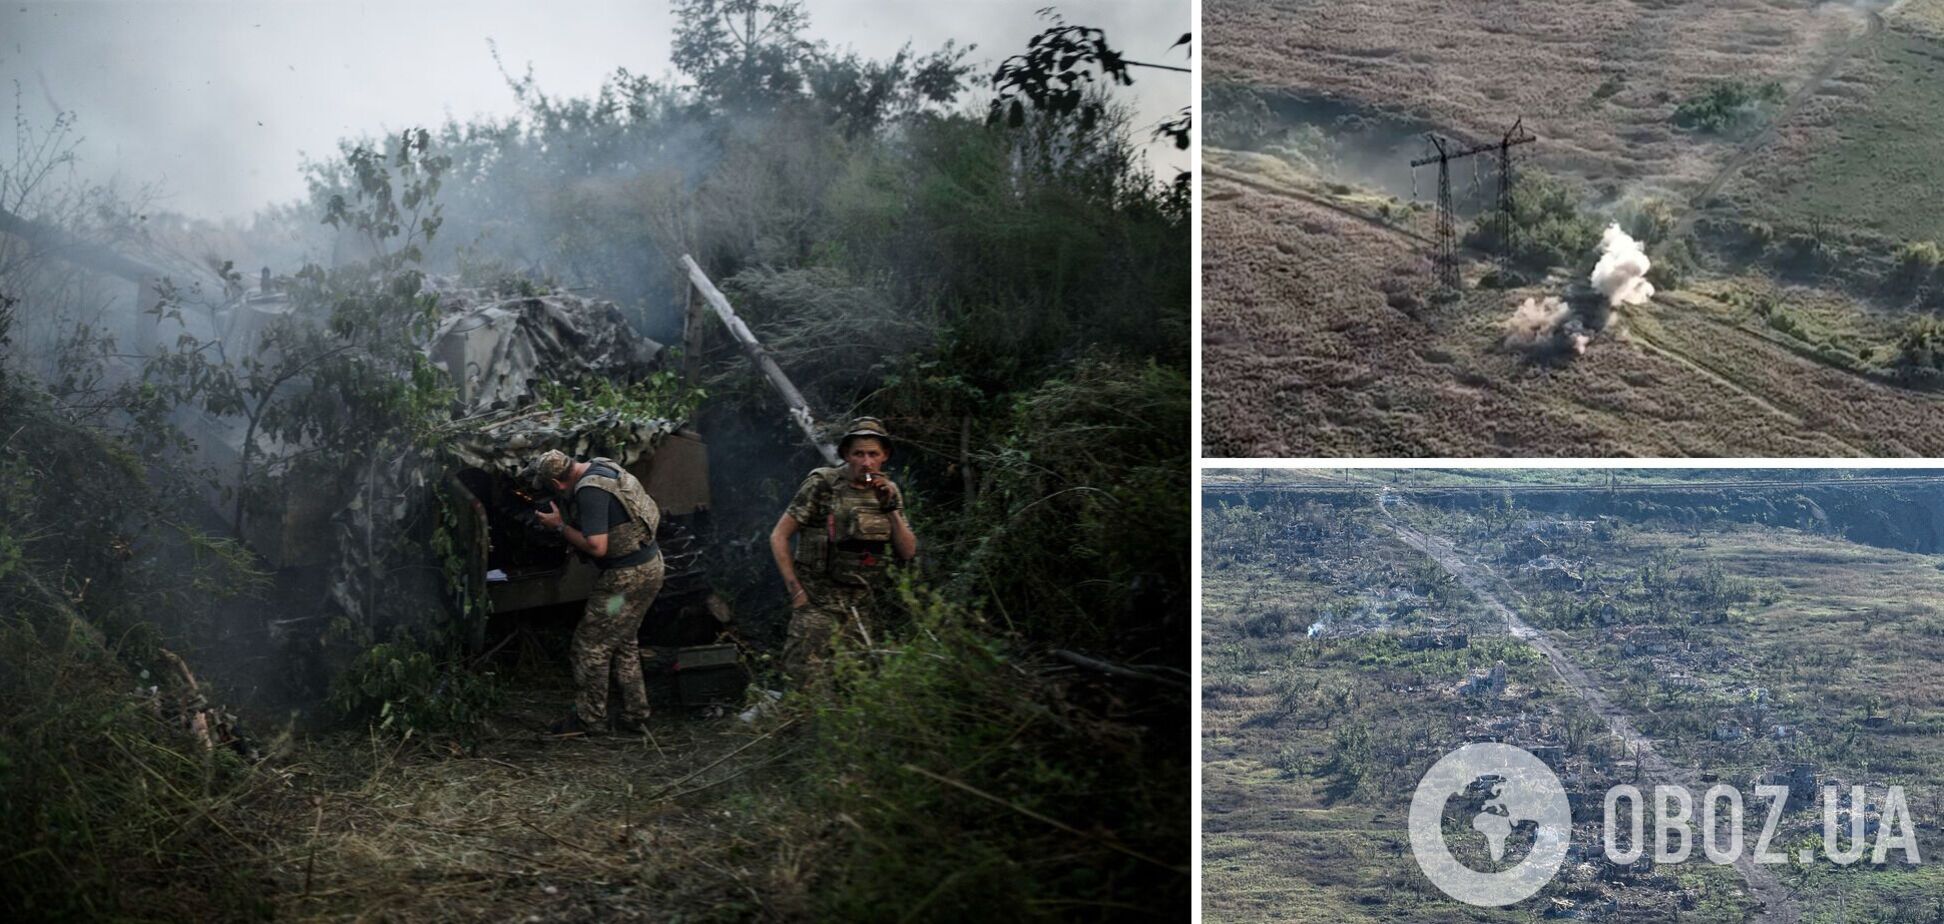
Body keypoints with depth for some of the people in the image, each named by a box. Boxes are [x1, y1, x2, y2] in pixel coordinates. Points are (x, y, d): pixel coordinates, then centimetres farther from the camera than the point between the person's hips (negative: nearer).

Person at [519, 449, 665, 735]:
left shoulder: (590, 491, -24)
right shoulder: (601, 466, 6)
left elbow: (597, 547, -25)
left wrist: (560, 526, -14)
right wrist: (568, 520, 10)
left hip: (628, 577, -10)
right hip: (649, 565, 10)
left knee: (592, 644, 1)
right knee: (624, 642, 19)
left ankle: (589, 719, 10)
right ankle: (635, 715, 25)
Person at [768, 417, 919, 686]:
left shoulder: (888, 492, 7)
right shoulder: (822, 485, -8)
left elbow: (908, 553, 5)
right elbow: (779, 537, -5)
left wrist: (891, 508, -7)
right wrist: (795, 590, -10)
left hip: (861, 609, 5)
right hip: (818, 603, -5)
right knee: (803, 682, -12)